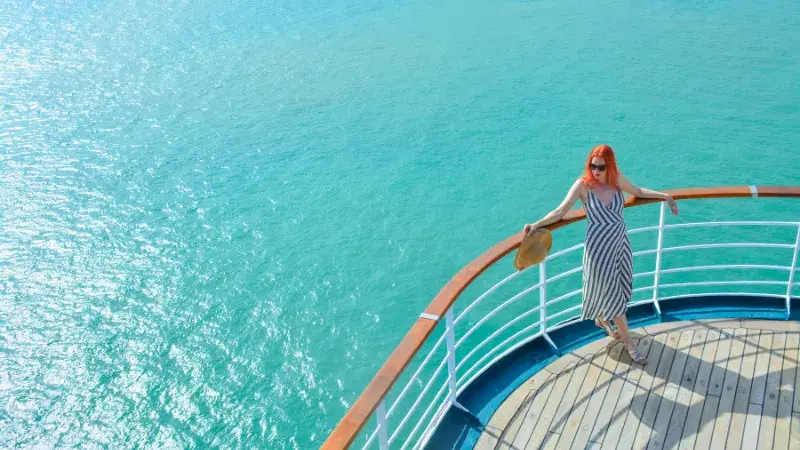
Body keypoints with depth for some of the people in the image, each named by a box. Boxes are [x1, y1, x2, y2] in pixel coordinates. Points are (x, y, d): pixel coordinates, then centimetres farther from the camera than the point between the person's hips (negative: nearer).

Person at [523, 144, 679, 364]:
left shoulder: (617, 179, -3)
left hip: (620, 242, 5)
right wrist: (537, 224, -32)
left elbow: (638, 192, 17)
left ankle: (602, 319, 47)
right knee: (612, 292, 6)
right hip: (600, 247, -5)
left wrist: (664, 195, 19)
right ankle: (628, 341, 21)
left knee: (619, 288, 19)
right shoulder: (583, 185, -17)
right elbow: (560, 211, -20)